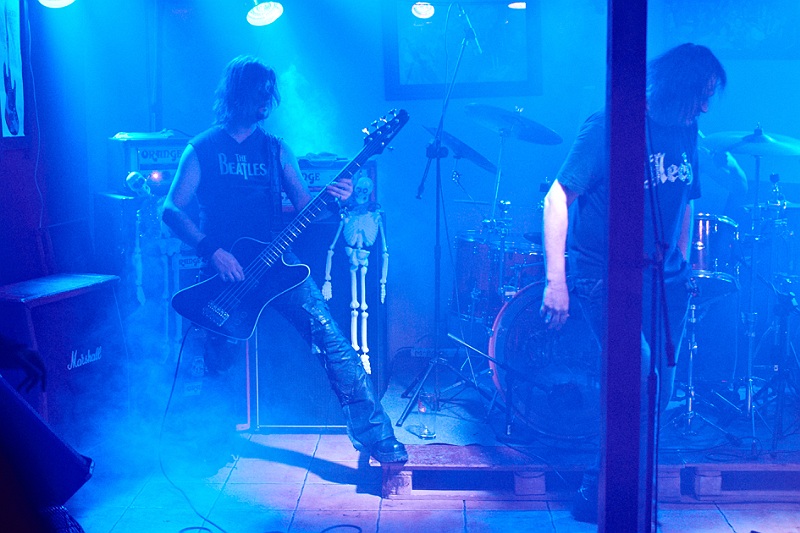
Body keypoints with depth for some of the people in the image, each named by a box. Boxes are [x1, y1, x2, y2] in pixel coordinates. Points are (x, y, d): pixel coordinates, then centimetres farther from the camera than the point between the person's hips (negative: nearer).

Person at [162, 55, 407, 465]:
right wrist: (211, 251, -18)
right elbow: (171, 209, -3)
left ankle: (374, 434, -12)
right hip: (224, 267, -2)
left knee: (330, 336, -15)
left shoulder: (276, 150, 16)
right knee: (220, 358, -9)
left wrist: (334, 199, -14)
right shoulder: (202, 149, 6)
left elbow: (305, 208, 10)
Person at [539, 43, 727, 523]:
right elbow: (558, 197, -13)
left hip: (662, 278, 7)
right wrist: (555, 279, -19)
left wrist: (684, 266, 15)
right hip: (603, 274, -6)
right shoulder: (608, 127, -11)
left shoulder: (686, 135, 8)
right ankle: (603, 493, -5)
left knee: (658, 392, 4)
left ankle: (600, 491, 21)